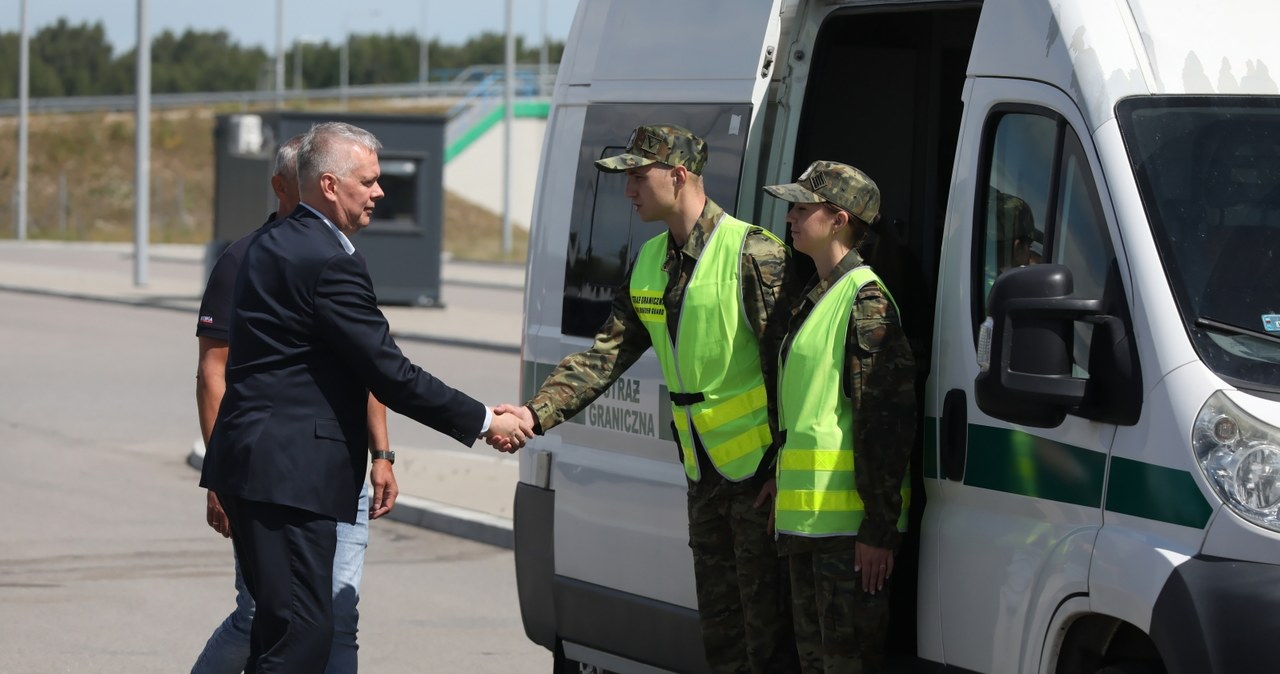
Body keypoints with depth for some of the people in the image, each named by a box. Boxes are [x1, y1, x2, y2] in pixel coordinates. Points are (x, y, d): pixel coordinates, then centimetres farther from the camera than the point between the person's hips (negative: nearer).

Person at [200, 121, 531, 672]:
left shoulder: (271, 244, 16)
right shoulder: (328, 263, -16)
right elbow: (390, 375, -16)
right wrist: (483, 421, -7)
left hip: (253, 463, 11)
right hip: (288, 475, -11)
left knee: (282, 624, 14)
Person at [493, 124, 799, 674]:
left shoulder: (753, 255, -15)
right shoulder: (649, 264, 10)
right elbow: (605, 355, 9)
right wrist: (535, 413, -6)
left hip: (760, 472, -8)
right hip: (704, 478, 8)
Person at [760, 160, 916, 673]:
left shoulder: (865, 300, -13)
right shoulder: (815, 298, 18)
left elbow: (888, 421, -18)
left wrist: (879, 528, -21)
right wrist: (783, 486, 24)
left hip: (850, 521, -10)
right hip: (806, 516, 10)